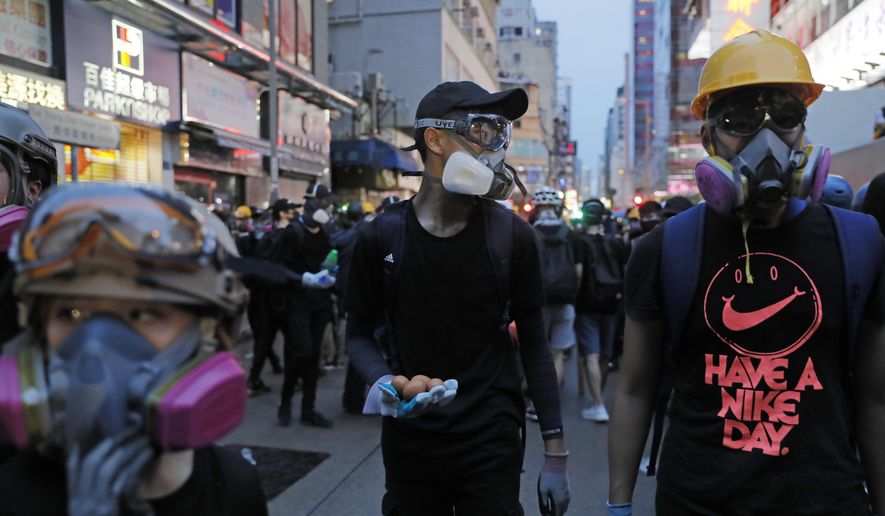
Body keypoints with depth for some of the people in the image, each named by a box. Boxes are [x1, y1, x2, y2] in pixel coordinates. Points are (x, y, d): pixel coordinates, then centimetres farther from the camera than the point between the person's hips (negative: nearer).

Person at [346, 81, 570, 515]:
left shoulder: (512, 236, -5)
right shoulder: (380, 237, -5)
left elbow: (533, 343, -1)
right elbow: (359, 332, 5)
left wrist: (555, 453, -1)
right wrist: (385, 382, -17)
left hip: (492, 442, 0)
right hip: (408, 441, 1)